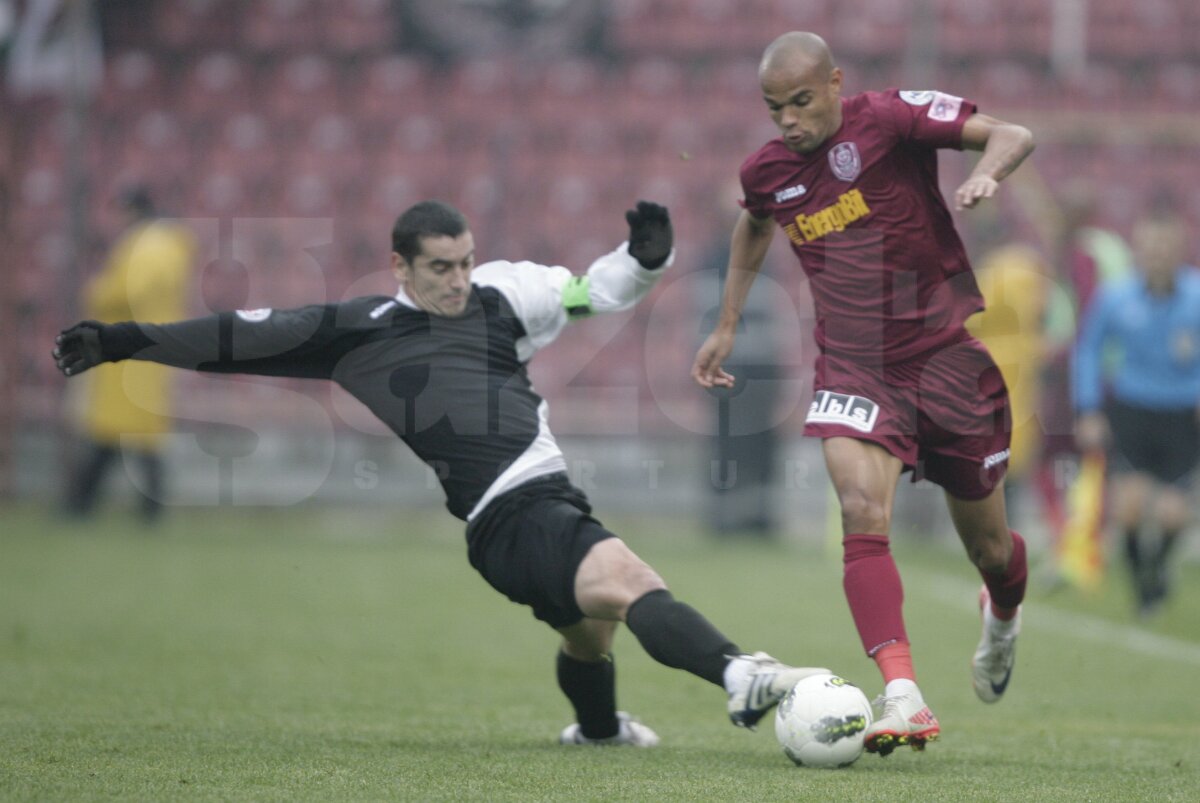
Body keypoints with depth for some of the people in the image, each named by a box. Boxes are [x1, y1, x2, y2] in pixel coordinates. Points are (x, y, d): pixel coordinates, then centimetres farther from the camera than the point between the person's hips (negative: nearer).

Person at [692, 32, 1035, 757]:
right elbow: (754, 227, 27)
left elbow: (1014, 136, -18)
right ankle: (903, 697, -31)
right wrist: (727, 327, 29)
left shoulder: (892, 119, -12)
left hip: (948, 357, -2)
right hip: (853, 368, 2)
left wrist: (986, 174, -40)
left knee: (987, 544, 11)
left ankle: (1004, 615, 49)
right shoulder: (767, 171, 3)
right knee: (862, 514, -24)